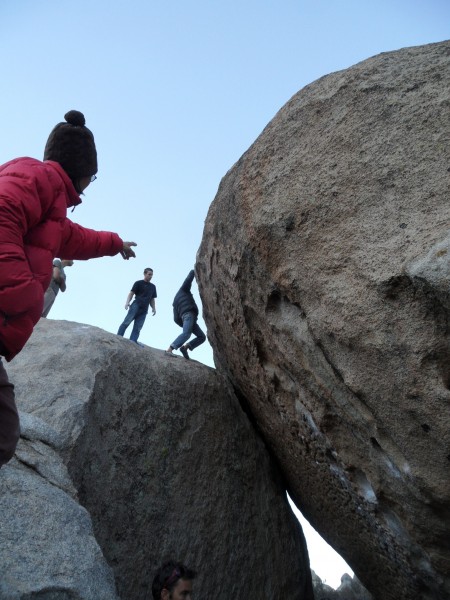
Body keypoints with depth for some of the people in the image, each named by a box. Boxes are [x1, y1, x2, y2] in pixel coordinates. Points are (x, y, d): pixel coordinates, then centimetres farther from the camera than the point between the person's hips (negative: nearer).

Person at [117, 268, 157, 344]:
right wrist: (127, 302, -15)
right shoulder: (138, 283, 8)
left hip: (144, 310, 4)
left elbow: (152, 299, 26)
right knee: (127, 322, -16)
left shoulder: (153, 287, 22)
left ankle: (133, 342, -10)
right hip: (136, 306, -4)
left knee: (137, 328, -4)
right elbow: (131, 293, 1)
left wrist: (154, 308, 10)